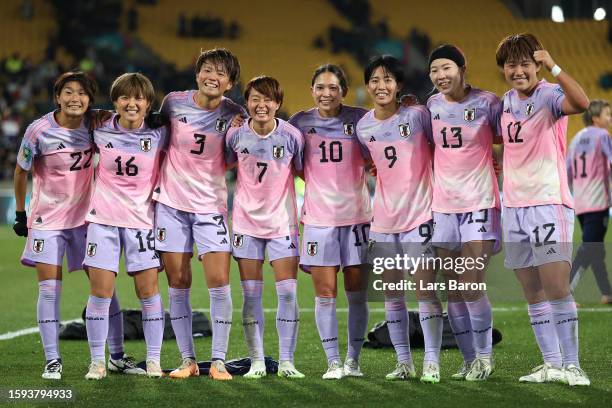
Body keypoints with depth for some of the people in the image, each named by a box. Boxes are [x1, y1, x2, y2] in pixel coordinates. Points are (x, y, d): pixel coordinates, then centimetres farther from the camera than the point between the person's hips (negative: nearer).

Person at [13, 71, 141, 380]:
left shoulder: (95, 124, -7)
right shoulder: (39, 130, -15)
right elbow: (21, 171, -1)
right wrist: (20, 213, 3)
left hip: (86, 216, 3)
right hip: (47, 219, -3)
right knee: (49, 288, -7)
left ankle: (117, 356, 12)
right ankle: (52, 361, 0)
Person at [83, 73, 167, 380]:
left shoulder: (158, 134, -4)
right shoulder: (100, 132, -1)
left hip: (142, 218, 0)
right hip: (103, 218, 0)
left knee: (149, 291, -2)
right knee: (100, 291, -3)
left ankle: (153, 360, 9)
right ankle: (97, 362, 6)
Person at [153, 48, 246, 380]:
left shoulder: (234, 115, -4)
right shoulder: (173, 102, -2)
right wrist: (153, 184, 13)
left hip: (212, 205, -1)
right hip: (170, 202, 1)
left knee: (219, 282, -8)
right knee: (178, 284, 2)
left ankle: (218, 361, 0)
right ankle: (187, 360, 11)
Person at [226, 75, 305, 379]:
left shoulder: (292, 135, -10)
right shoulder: (235, 135, -6)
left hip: (283, 222, -1)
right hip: (246, 222, 1)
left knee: (288, 292, -4)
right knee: (251, 294, 2)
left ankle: (287, 362, 4)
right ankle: (257, 362, 9)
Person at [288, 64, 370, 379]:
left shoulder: (359, 119, -1)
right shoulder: (300, 122, 3)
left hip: (356, 214, 0)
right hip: (318, 217, 0)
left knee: (357, 292, 4)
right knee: (325, 292, 0)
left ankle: (353, 359, 15)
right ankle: (333, 362, 6)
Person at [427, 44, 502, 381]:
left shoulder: (487, 102, -6)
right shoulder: (431, 106, 6)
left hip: (479, 203, -4)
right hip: (442, 205, 4)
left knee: (471, 284, -10)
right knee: (452, 289, 5)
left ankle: (484, 356, 7)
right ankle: (469, 359, 16)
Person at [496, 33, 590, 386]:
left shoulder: (549, 96, -11)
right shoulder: (507, 101, 11)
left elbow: (581, 103, -34)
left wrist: (553, 67, -38)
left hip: (548, 204, -7)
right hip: (514, 208, 7)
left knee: (556, 287, -13)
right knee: (533, 293, 6)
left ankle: (571, 366, -8)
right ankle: (552, 365, 11)